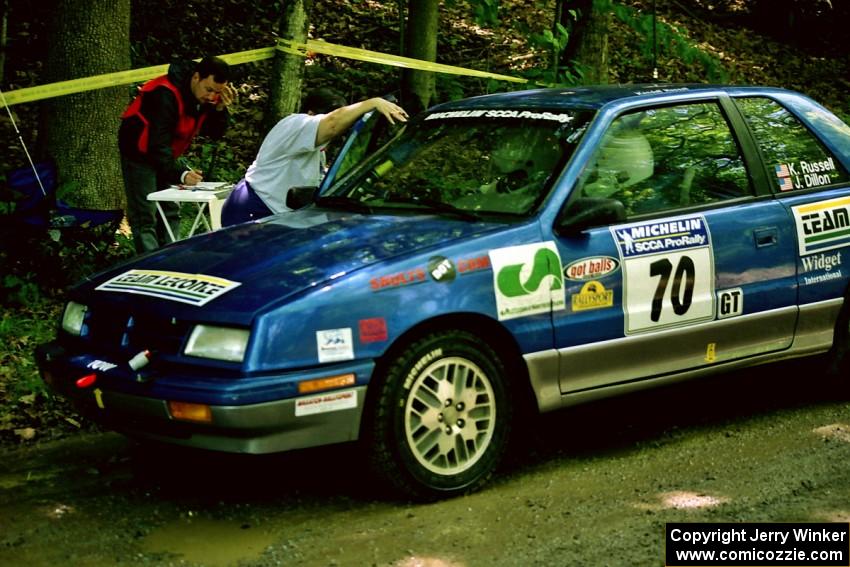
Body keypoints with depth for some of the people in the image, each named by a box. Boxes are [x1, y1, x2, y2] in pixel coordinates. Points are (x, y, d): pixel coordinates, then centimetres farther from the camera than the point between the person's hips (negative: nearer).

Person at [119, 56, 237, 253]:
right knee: (144, 218, -12)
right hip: (140, 151, -9)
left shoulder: (207, 98, -8)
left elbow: (215, 132, -6)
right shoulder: (167, 94, -33)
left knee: (171, 213, 10)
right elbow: (158, 143, -37)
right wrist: (181, 174, -47)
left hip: (164, 155, 9)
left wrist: (221, 108, -24)